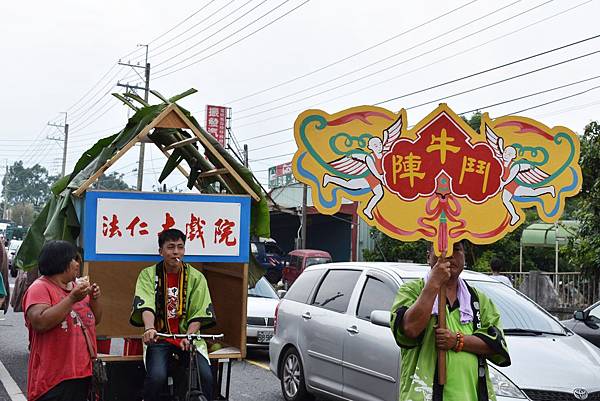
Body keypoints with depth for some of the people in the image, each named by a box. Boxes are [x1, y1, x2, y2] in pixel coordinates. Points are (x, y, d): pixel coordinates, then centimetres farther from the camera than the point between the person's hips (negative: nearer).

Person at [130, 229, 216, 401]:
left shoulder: (196, 277, 5)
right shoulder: (148, 275, 2)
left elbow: (198, 314, 0)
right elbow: (146, 305, -14)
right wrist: (149, 328, -34)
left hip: (188, 336, 1)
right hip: (159, 337, -1)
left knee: (205, 376, -23)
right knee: (157, 376, -28)